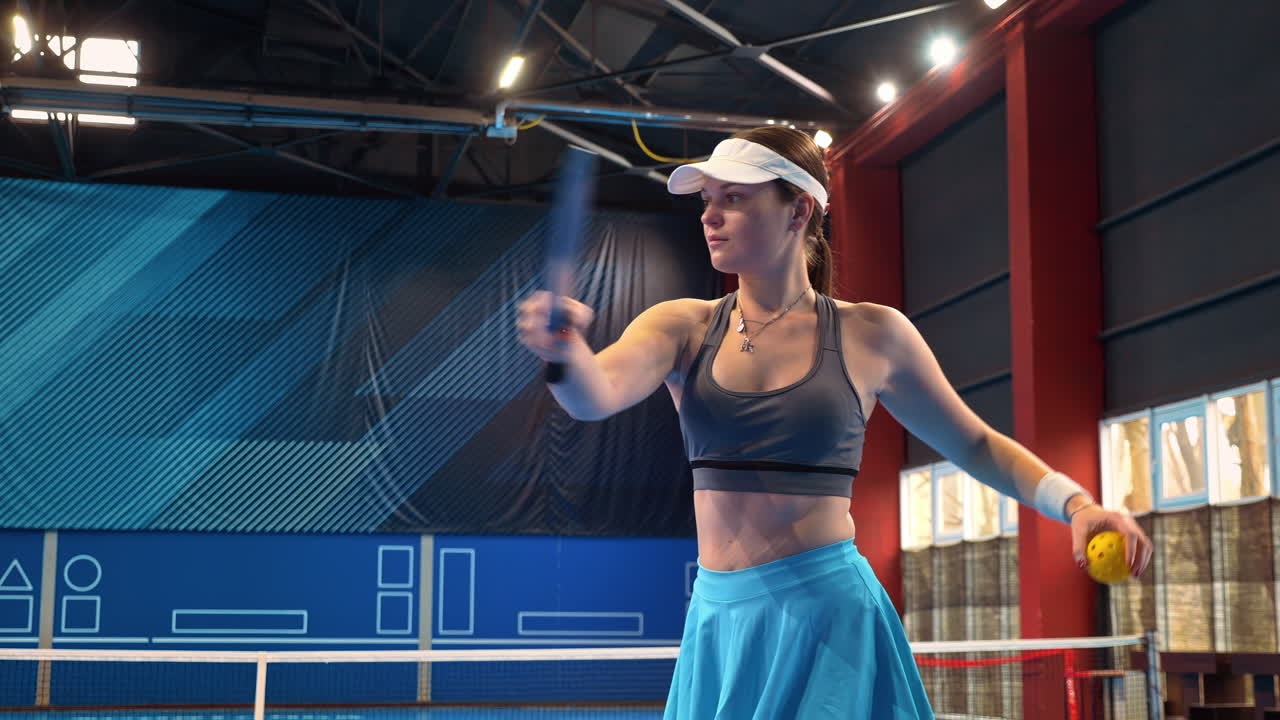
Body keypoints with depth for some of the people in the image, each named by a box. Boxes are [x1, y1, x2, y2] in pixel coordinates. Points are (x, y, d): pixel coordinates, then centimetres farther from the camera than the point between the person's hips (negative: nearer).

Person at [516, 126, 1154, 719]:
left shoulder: (870, 336, 0)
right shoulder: (685, 328, 3)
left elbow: (975, 444, 11)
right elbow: (595, 396, -16)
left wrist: (1075, 502, -4)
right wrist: (566, 350, -39)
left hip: (829, 610, -3)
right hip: (719, 617, 3)